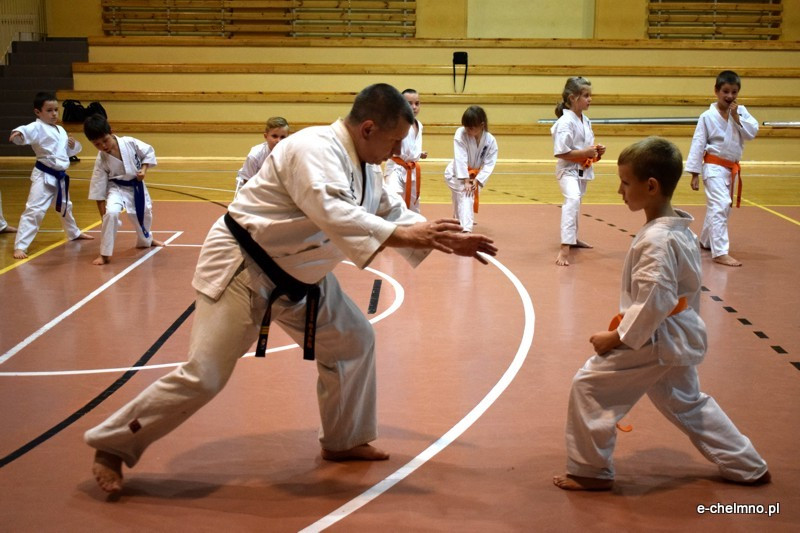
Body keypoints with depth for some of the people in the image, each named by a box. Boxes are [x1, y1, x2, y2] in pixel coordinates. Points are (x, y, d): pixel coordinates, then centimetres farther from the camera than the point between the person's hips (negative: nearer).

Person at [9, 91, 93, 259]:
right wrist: (18, 133, -59)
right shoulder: (38, 127, -13)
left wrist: (74, 145, -2)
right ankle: (20, 246, -14)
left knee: (65, 207, 29)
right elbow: (26, 132, -36)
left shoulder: (60, 130, 10)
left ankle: (74, 233, 52)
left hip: (60, 176, 8)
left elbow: (68, 151, 20)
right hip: (44, 176, -8)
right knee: (34, 210, -16)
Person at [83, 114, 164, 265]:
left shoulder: (129, 143, -20)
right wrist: (103, 214, -16)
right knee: (111, 213, -31)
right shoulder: (101, 160, -21)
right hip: (117, 189, -3)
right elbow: (98, 190, -16)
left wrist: (143, 169, -18)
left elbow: (148, 152, -3)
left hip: (137, 186, 3)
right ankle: (105, 253, -17)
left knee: (144, 213, 23)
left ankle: (145, 240, 58)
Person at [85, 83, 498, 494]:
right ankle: (112, 445, 7)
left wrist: (447, 240, 4)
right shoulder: (314, 149, -26)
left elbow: (393, 214, 14)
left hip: (298, 276, 10)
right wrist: (403, 236, -41)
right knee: (203, 378, -11)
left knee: (353, 341, 11)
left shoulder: (364, 169, 5)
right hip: (242, 268, -10)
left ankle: (343, 442, 27)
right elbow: (331, 214, -40)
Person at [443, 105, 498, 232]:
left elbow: (489, 164, -15)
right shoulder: (461, 133, -25)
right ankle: (466, 229, -34)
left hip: (475, 174, 4)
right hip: (458, 173, -4)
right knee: (466, 197, -25)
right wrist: (466, 181, -32)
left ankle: (458, 220, 51)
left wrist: (477, 180, -24)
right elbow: (461, 159, -29)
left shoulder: (490, 141, -17)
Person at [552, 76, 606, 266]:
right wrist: (585, 153, -23)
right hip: (568, 170, -9)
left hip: (583, 170, 9)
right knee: (572, 201, -29)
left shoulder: (586, 120, 5)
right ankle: (564, 248, -34)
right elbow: (560, 152, -24)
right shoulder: (565, 122, -21)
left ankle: (573, 238, 47)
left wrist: (596, 151, -2)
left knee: (576, 203, 25)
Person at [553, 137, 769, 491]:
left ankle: (590, 471, 11)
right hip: (681, 339, 10)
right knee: (687, 403, 26)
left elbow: (653, 303, -27)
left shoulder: (655, 241, -24)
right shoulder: (680, 230, 6)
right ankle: (749, 467, 36)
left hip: (654, 342, -10)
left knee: (589, 386, -2)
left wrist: (616, 337, -18)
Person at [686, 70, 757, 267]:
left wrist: (736, 117, -16)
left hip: (732, 168, 6)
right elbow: (698, 144, -9)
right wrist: (694, 174, -10)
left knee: (723, 207, 18)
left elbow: (752, 132, -7)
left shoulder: (741, 111, 3)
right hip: (714, 167, -6)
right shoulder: (707, 116, -10)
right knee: (720, 206, -18)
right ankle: (720, 252, -20)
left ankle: (706, 241, 39)